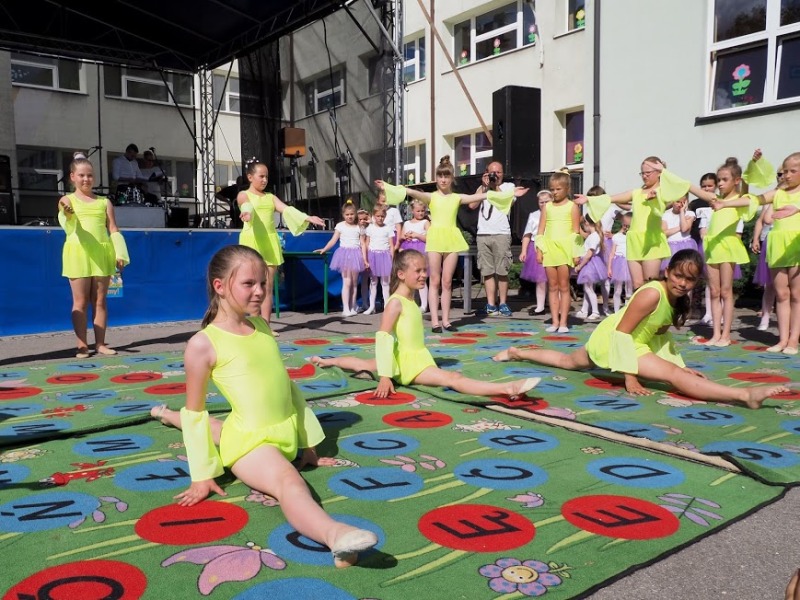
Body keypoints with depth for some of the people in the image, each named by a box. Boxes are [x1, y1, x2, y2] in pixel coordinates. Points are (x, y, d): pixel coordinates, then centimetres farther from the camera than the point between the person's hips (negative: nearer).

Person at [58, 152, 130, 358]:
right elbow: (69, 224, -13)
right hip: (79, 253, -2)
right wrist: (68, 214, -36)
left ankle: (100, 343, 12)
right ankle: (82, 345, 6)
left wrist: (120, 253, -1)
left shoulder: (104, 202, 12)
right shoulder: (67, 200, 5)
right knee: (80, 302, 1)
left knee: (100, 301, 6)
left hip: (102, 254, 2)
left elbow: (114, 230, 10)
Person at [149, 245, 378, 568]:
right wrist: (202, 475, -5)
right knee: (289, 482, -36)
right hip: (251, 442, -7)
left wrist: (307, 441, 15)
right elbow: (195, 412, -6)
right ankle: (335, 534, -66)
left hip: (286, 435, 8)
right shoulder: (203, 344, -12)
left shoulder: (262, 327, 7)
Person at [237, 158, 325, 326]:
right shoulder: (243, 195, 5)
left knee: (268, 286, 3)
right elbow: (247, 207, -19)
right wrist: (246, 213, -44)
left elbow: (287, 210, 3)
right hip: (252, 241, -4)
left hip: (270, 242, 4)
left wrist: (308, 218, -13)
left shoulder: (270, 197, 17)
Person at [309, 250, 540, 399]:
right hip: (407, 362, -10)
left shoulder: (411, 299, 13)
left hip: (417, 358, 10)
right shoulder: (395, 302, -16)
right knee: (453, 378, -29)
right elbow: (382, 338, -21)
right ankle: (507, 388, -45)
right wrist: (385, 377, -25)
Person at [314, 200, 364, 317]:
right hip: (344, 254, -2)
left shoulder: (359, 228, 7)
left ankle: (352, 307, 15)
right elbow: (333, 240, 1)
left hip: (355, 255, 2)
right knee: (347, 282, -8)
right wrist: (324, 249, -11)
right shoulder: (340, 226, 3)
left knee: (354, 282, 7)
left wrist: (365, 259, 0)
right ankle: (346, 309, -8)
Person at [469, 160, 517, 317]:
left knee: (502, 271, -3)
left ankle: (502, 303, 4)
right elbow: (472, 205, 3)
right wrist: (484, 186, 2)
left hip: (501, 234, -2)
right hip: (482, 235, 3)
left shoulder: (508, 186, 11)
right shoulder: (482, 187, 18)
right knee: (487, 272, 2)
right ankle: (491, 304, 4)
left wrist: (495, 186, 0)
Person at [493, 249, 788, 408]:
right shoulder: (652, 294, -25)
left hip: (625, 340, 10)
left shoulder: (678, 299, 1)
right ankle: (746, 394, -42)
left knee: (568, 361, 32)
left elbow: (660, 333, 14)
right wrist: (630, 377, -24)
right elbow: (622, 331, -25)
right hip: (612, 337, -10)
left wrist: (678, 363, 10)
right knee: (674, 377, -26)